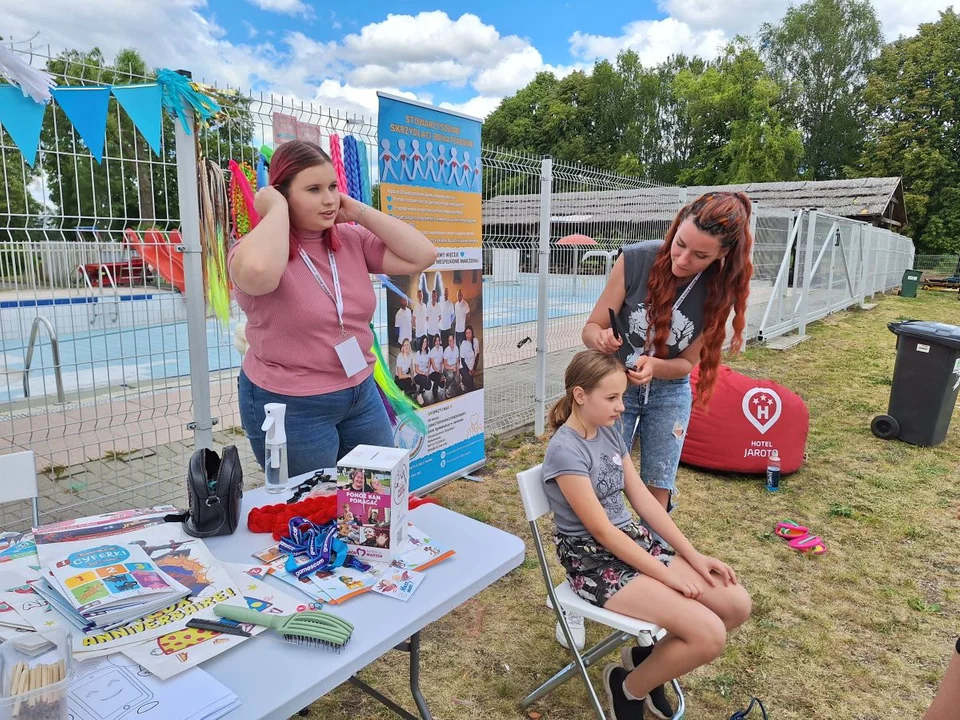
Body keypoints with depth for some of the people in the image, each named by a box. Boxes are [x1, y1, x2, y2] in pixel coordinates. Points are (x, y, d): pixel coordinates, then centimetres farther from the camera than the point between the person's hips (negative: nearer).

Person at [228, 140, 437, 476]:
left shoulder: (352, 240, 0)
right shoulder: (255, 249, -15)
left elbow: (423, 256, -8)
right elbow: (259, 272, -40)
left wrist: (360, 212, -8)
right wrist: (277, 209, -23)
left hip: (361, 393, 6)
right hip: (288, 406, -5)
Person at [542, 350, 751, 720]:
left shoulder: (610, 432, 4)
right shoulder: (565, 450, -21)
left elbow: (643, 499, 6)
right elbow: (601, 530, -20)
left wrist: (693, 556, 1)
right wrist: (667, 576, -15)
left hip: (635, 539, 8)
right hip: (595, 561, -8)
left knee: (737, 604, -1)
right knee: (709, 635, -19)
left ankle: (648, 657, 18)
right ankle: (630, 687, 8)